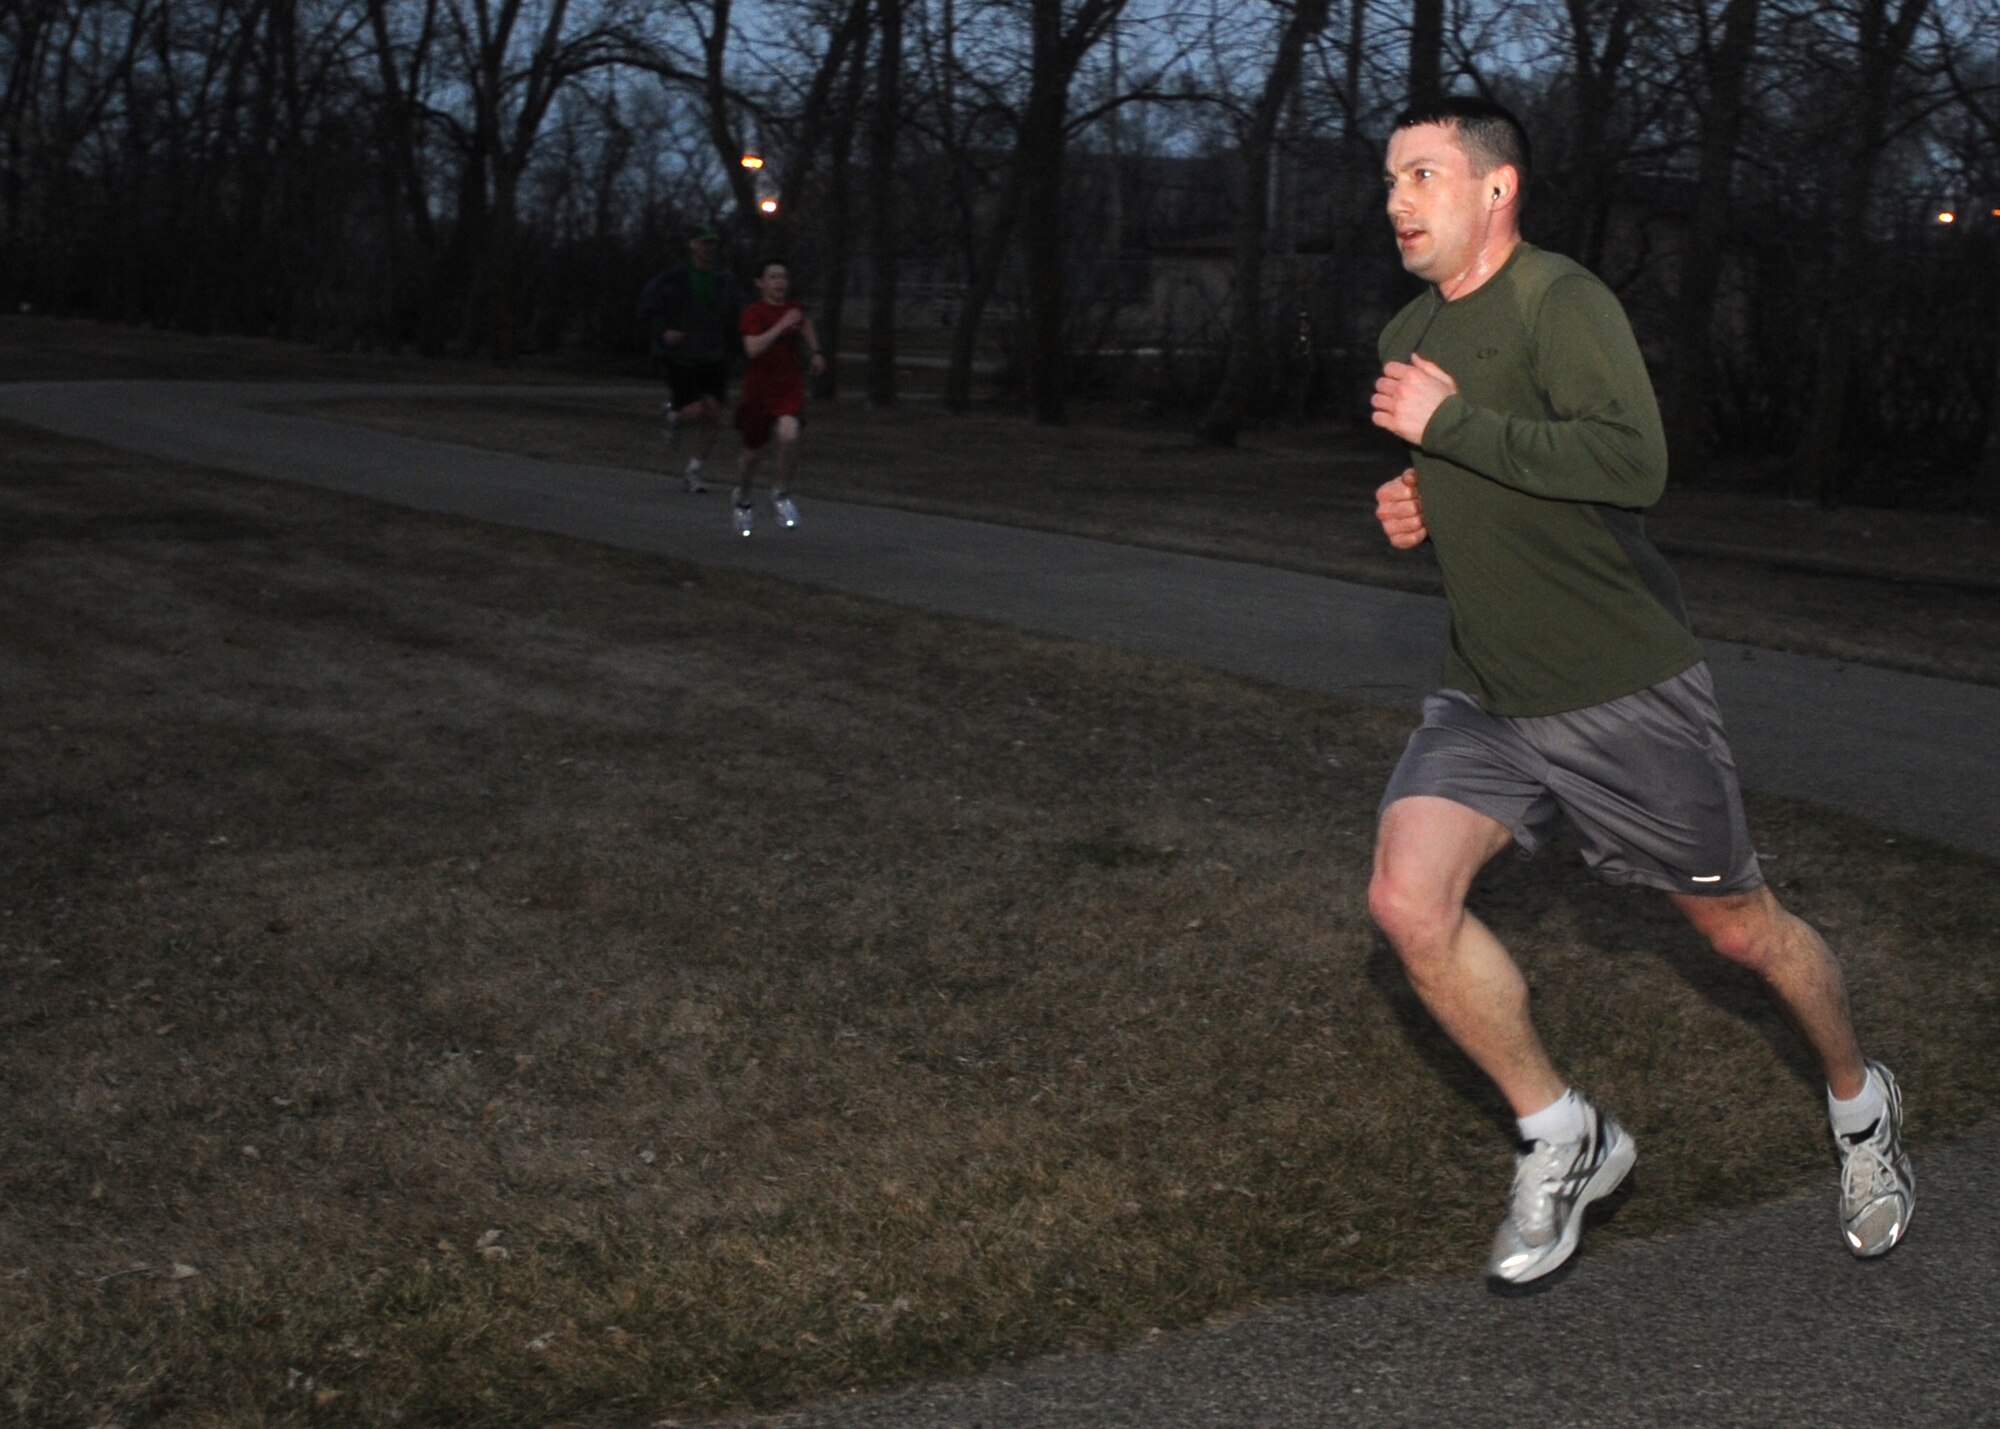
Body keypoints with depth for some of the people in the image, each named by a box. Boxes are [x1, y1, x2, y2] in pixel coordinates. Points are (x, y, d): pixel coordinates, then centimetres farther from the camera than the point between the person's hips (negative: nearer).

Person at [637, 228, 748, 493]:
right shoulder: (672, 278, -4)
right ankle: (671, 414, 24)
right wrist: (662, 332, -14)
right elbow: (647, 307, 1)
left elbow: (738, 315, 15)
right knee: (697, 411, -14)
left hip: (714, 358, 4)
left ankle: (693, 471, 7)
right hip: (681, 358, -4)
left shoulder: (726, 280, 6)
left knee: (713, 414, -5)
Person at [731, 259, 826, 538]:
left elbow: (806, 324, 29)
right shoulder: (754, 313, -11)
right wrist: (781, 326, -28)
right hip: (758, 388, -2)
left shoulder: (794, 307, 4)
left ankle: (782, 494, -3)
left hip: (790, 386, 2)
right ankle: (744, 498, 41)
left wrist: (814, 352, 22)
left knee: (789, 436, -26)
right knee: (753, 452, 11)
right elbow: (752, 349, -26)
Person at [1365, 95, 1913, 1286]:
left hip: (1624, 689, -6)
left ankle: (1861, 1107, 38)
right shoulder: (1410, 337, 10)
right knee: (1408, 899, -15)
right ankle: (1566, 1140, 4)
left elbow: (1633, 462, -33)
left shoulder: (1561, 303, -16)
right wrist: (1412, 508, 5)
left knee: (1740, 928, 8)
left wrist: (1449, 424, -26)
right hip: (1486, 697, 6)